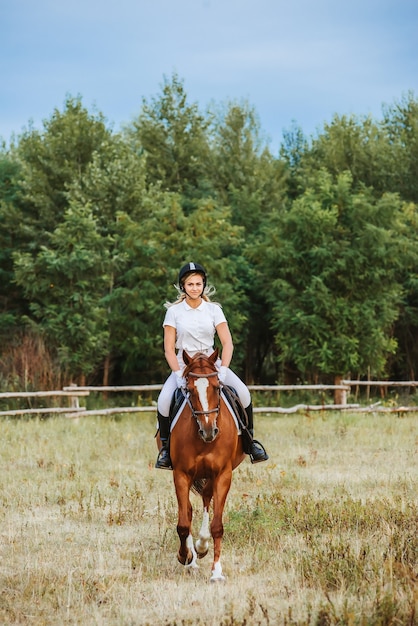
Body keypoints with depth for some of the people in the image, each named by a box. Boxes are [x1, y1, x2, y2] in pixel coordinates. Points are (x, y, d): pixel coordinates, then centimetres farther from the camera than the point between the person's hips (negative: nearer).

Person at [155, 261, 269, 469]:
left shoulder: (214, 310, 0)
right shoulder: (174, 311, -2)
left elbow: (227, 343, -4)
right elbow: (169, 349, -5)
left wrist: (223, 370, -20)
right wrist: (178, 374, -19)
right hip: (182, 364, -1)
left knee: (243, 393, -20)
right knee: (163, 402, -27)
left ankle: (249, 440, 0)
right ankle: (165, 446, -4)